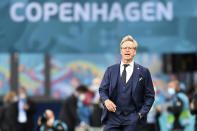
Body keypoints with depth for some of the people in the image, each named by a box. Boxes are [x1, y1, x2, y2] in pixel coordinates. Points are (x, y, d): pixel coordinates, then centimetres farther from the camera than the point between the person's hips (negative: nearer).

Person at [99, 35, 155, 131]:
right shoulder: (110, 70, 12)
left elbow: (149, 96, 6)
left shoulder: (143, 72, 6)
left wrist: (142, 113, -5)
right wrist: (106, 100, -10)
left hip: (132, 119, -2)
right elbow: (102, 90, 12)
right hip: (112, 117, 2)